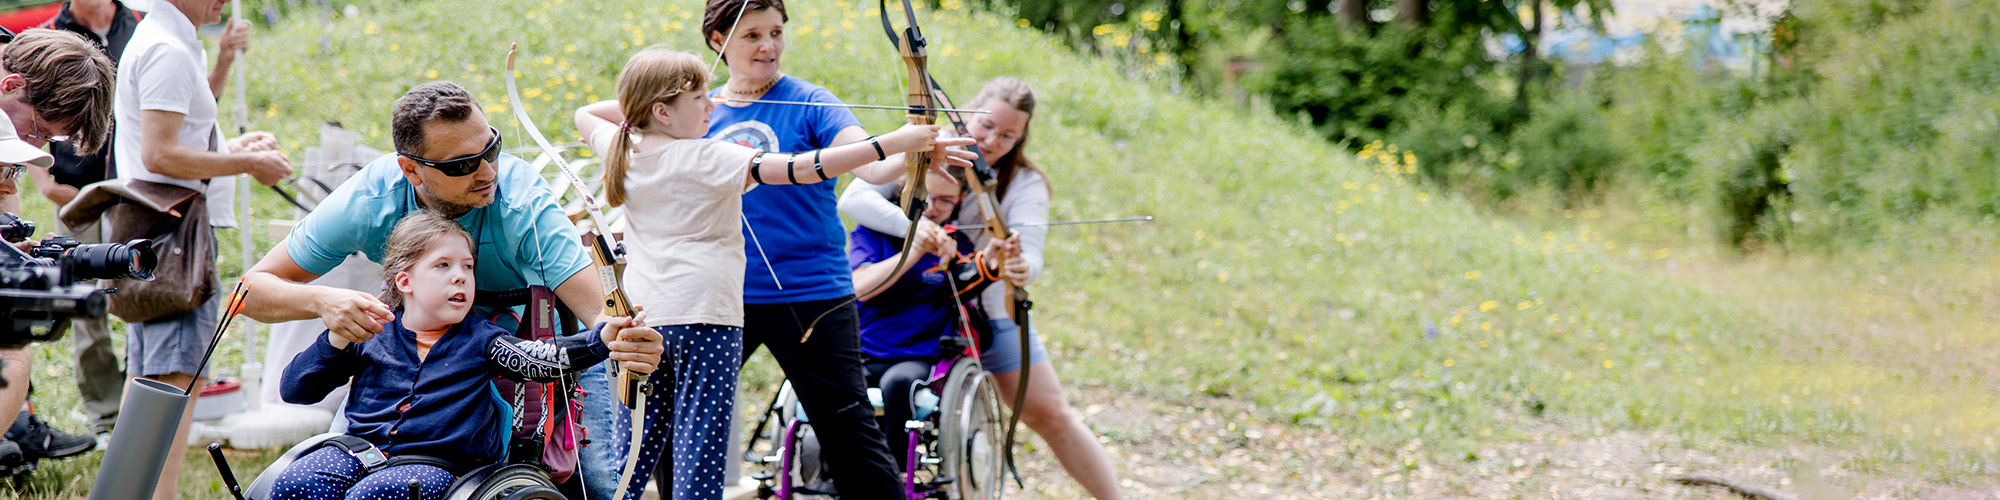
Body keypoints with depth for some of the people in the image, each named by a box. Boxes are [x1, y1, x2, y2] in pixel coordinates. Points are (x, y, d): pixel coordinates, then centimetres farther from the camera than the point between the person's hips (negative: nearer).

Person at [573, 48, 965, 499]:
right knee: (700, 445, -5)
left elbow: (586, 115, 29)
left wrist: (635, 102, 21)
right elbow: (800, 169, -20)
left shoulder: (623, 151, 5)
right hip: (704, 314, -6)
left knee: (639, 437, 12)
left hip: (640, 313, 6)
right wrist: (894, 142, -21)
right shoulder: (708, 159, -12)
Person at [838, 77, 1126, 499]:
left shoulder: (1025, 184, -7)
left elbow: (1030, 256, -23)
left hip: (992, 315, 0)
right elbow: (853, 198, -22)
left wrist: (1020, 267, -49)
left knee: (1050, 416, 1)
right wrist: (912, 225, -40)